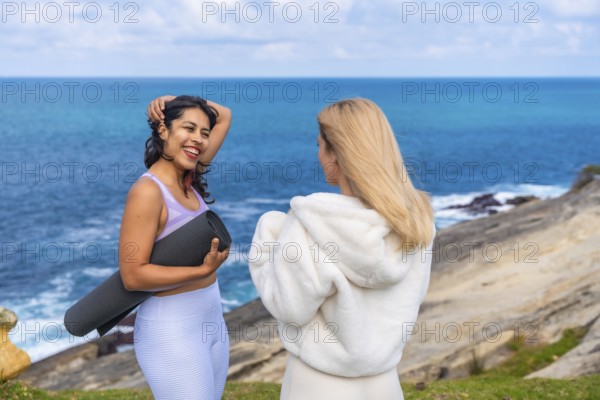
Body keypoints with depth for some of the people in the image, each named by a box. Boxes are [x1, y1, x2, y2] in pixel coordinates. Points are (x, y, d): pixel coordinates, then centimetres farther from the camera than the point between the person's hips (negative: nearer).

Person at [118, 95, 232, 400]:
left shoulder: (188, 179, 4)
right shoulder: (148, 191, -18)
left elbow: (224, 117, 14)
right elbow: (132, 275, -22)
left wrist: (174, 102, 0)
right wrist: (203, 270, -24)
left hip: (210, 318, 8)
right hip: (172, 329, -8)